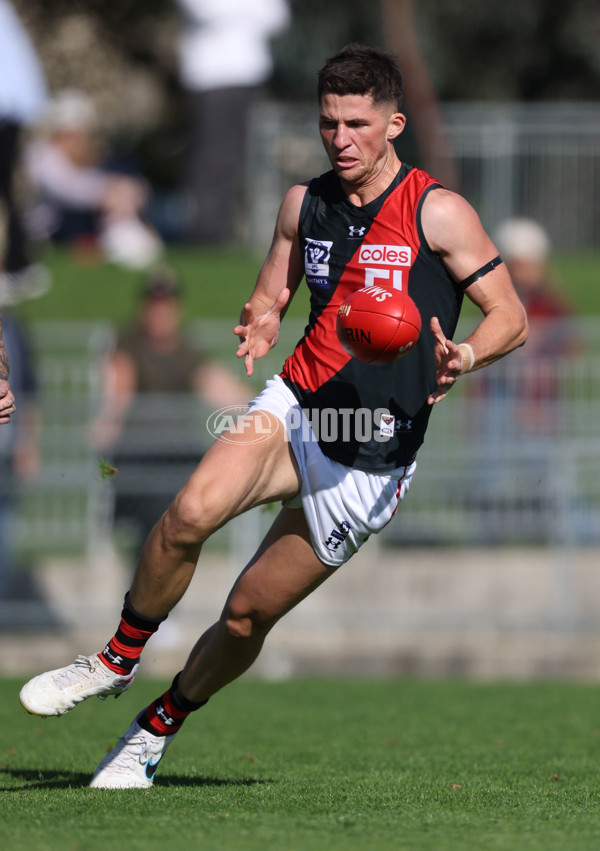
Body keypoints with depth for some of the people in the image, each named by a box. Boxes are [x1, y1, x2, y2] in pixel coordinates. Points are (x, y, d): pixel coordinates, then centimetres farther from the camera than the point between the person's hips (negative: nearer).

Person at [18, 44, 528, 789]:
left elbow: (511, 316, -5)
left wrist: (465, 357, -27)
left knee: (248, 615, 3)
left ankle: (156, 730, 26)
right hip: (295, 406, 3)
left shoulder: (438, 214, -9)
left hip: (371, 459, -3)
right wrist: (258, 329, -6)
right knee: (189, 514, -27)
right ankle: (118, 660, -5)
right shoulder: (304, 204, 6)